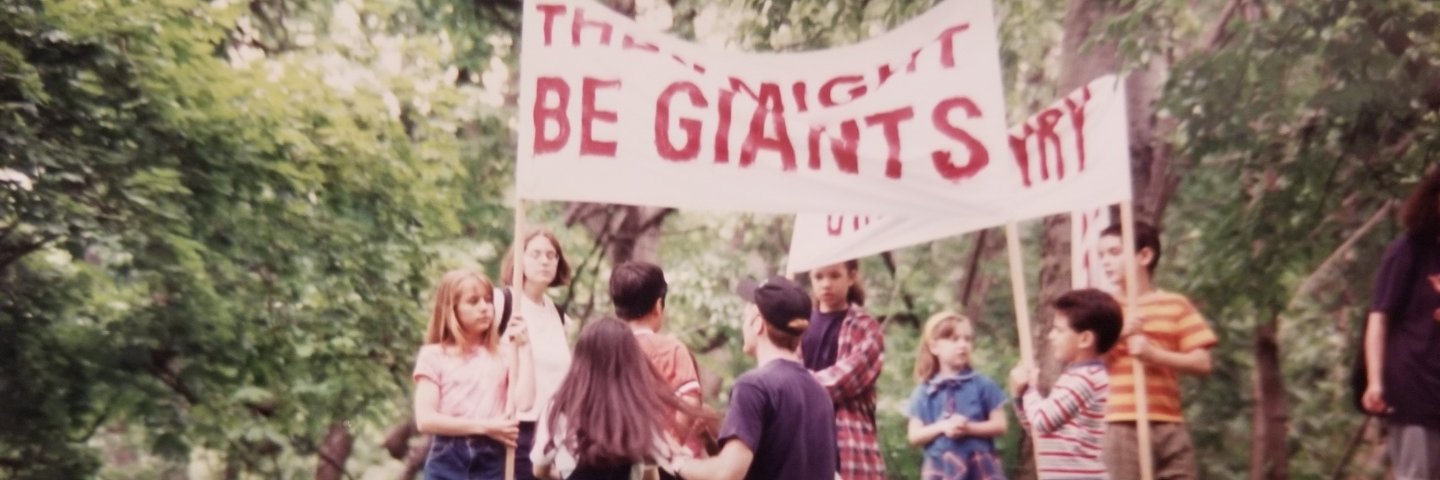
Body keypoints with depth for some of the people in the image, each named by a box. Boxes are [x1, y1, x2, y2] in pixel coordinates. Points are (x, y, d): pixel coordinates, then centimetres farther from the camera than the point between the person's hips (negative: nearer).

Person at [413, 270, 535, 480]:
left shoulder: (503, 354, 8)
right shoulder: (434, 356, 2)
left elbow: (524, 400, -8)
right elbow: (425, 419, -7)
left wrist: (523, 347, -3)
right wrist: (484, 426, -11)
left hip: (492, 461, 2)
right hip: (448, 461, -2)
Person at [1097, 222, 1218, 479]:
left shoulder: (1175, 305, 7)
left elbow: (1202, 363, 0)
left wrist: (1154, 354, -15)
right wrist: (1119, 333, -11)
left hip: (1169, 427, 0)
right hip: (1119, 428, 0)